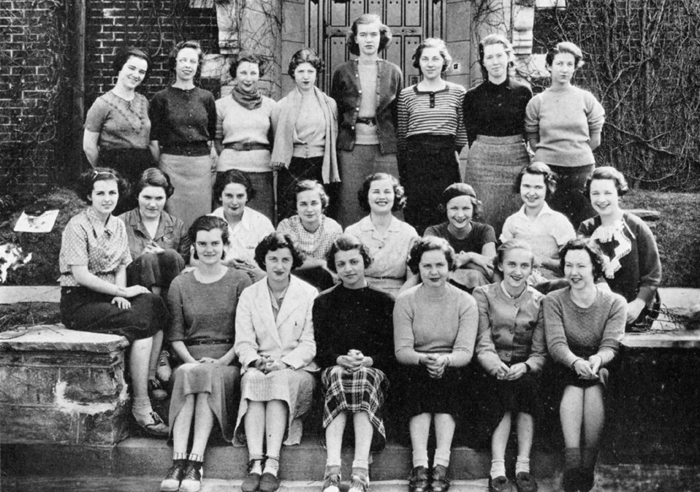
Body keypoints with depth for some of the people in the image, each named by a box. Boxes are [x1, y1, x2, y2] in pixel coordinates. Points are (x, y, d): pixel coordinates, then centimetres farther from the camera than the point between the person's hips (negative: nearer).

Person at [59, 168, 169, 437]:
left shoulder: (117, 225, 13)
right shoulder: (77, 227, -9)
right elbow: (81, 275, -16)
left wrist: (120, 294, -7)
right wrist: (122, 292, -14)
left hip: (109, 295, 7)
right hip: (79, 301, -7)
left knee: (155, 306, -21)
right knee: (142, 324, -26)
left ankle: (152, 381, -18)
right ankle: (141, 404, -22)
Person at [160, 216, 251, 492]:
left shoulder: (240, 281, 9)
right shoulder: (180, 285, 15)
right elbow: (175, 336, 8)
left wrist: (222, 360, -11)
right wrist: (192, 361, -9)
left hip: (227, 361, -1)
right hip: (189, 359, 2)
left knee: (208, 375, -35)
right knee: (186, 374, -33)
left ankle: (195, 462, -40)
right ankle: (179, 461, -40)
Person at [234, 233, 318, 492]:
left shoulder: (309, 294, 7)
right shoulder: (249, 295, 13)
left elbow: (310, 344, -1)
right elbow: (243, 342, 4)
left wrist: (284, 362, -17)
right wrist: (256, 361, -17)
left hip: (298, 370, -1)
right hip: (258, 368, 1)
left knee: (280, 380, -35)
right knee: (254, 379, -33)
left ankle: (272, 463, -42)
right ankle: (255, 463, -42)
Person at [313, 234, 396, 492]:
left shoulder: (384, 302, 16)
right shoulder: (324, 302, 19)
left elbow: (392, 352, 8)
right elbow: (320, 350, 9)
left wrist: (367, 361, -12)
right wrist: (341, 359, -12)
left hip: (374, 370, -1)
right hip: (335, 368, 1)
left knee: (365, 377, -36)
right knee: (337, 375, -36)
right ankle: (332, 470, -47)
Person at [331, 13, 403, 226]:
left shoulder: (393, 72, 8)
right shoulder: (343, 72, 7)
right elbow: (334, 113, 10)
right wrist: (334, 148, 2)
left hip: (385, 147, 0)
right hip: (351, 147, 0)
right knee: (350, 204, 0)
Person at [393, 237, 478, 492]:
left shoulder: (465, 302, -1)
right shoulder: (405, 301, 0)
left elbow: (465, 352, -10)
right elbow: (401, 350, -9)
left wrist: (444, 360, -33)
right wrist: (424, 359, -31)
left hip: (452, 371, 0)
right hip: (415, 369, 0)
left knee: (445, 381, -31)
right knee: (418, 382, -31)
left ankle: (441, 465, -38)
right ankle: (420, 465, -40)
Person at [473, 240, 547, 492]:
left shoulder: (539, 301, 7)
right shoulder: (484, 294, 4)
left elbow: (540, 352, -1)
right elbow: (483, 343, -7)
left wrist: (524, 367, -23)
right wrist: (497, 366, -27)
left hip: (525, 370, 1)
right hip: (493, 369, -1)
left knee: (525, 384, -29)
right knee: (506, 388, -30)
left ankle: (523, 467, -25)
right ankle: (497, 469, -30)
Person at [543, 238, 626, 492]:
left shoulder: (614, 303, 2)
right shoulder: (553, 300, 1)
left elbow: (610, 346, -10)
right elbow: (556, 343, -13)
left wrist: (597, 360, -35)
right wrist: (576, 362, -36)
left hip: (600, 367, 0)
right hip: (565, 367, 0)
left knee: (594, 386, -33)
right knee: (574, 386, -33)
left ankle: (588, 465, -32)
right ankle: (572, 461, -42)